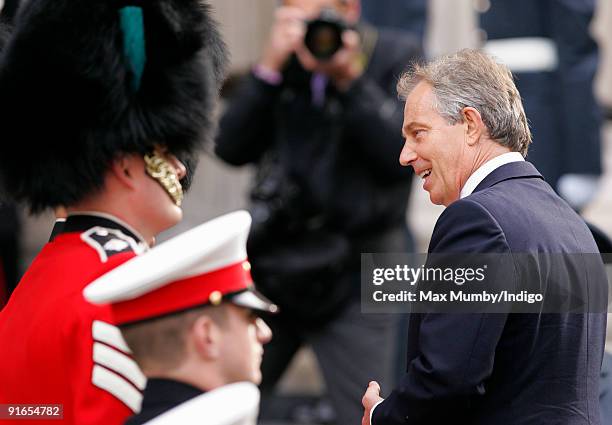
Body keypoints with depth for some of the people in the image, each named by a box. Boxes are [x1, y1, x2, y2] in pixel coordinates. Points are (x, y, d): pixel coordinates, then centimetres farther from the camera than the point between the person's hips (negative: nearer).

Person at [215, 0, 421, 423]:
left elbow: (402, 155, -13)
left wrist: (351, 79, -19)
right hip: (272, 263, 4)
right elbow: (231, 148, -2)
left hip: (353, 275, -4)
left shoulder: (397, 56, -2)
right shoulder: (286, 65, 7)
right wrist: (269, 66, -11)